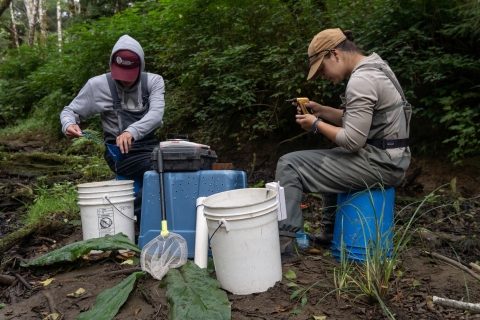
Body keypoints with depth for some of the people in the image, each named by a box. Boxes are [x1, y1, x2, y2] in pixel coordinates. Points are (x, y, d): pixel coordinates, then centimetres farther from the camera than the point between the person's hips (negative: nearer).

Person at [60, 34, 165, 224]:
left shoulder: (154, 82, 0)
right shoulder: (98, 85, -3)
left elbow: (156, 114, -17)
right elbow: (70, 111, 6)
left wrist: (132, 131, -37)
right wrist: (69, 124, -19)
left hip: (149, 146, 4)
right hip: (120, 152, -4)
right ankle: (133, 211, -6)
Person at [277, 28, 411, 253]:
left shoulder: (360, 81, -20)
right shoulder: (375, 69, 12)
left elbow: (352, 141, -23)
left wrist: (317, 124, -9)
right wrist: (322, 111, 10)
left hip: (378, 163, -11)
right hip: (389, 159, 11)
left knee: (289, 165, -10)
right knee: (329, 162, 35)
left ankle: (283, 238, -5)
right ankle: (331, 233, 35)